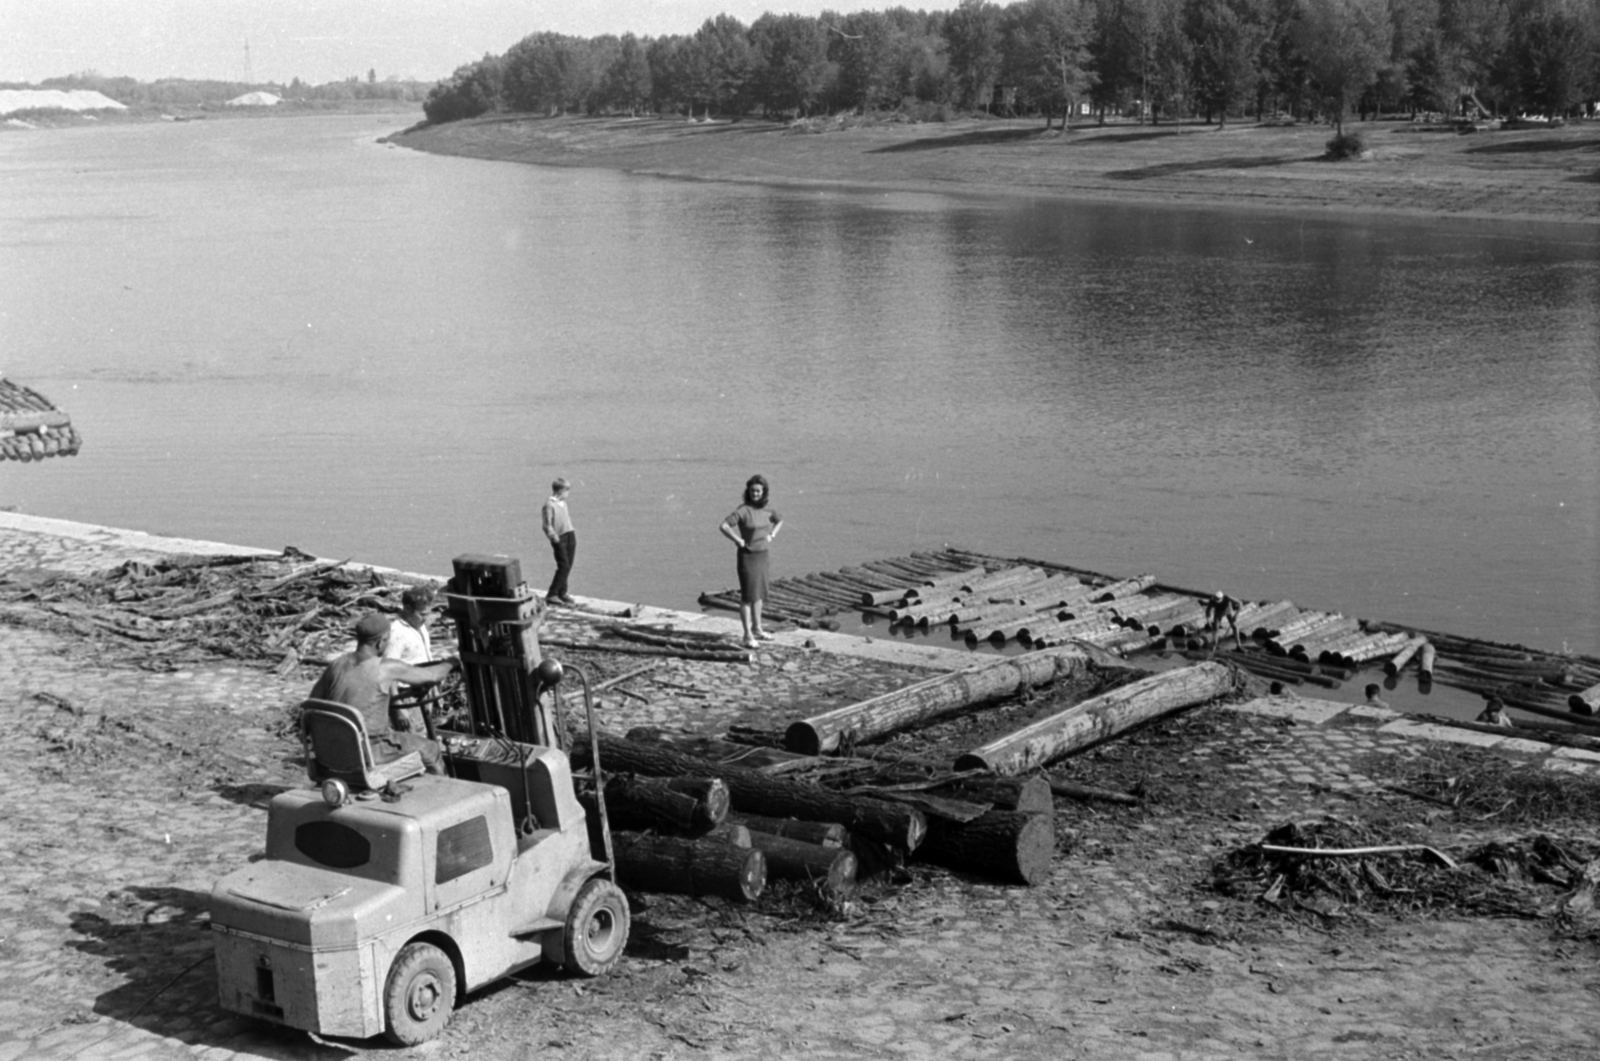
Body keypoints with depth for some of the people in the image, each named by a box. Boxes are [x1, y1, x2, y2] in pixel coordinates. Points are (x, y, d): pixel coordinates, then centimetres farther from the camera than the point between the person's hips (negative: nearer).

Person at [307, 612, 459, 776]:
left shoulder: (338, 664, -2)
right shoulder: (387, 669, -17)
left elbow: (314, 700, 7)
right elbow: (432, 676, -5)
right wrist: (451, 662, 17)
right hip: (369, 753, -6)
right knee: (430, 750, 16)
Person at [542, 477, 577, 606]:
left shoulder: (563, 503, 13)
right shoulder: (549, 505, -11)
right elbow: (547, 526, -12)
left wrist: (573, 533, 13)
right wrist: (554, 537, -14)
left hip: (570, 537, 8)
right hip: (560, 539, -8)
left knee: (567, 567, 8)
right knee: (564, 566, -12)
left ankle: (562, 593, 18)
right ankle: (551, 594, -8)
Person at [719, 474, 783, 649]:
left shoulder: (767, 510, 2)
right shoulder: (743, 510, -18)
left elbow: (780, 521, 23)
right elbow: (723, 526, -27)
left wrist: (771, 536, 8)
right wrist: (739, 541, -20)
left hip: (762, 555, 7)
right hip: (747, 556, -7)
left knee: (759, 594, 17)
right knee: (748, 596, -7)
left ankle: (757, 629, 31)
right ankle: (748, 636, -5)